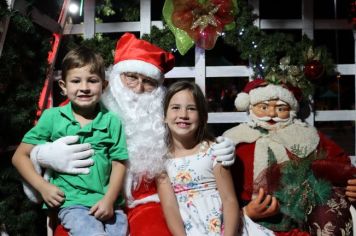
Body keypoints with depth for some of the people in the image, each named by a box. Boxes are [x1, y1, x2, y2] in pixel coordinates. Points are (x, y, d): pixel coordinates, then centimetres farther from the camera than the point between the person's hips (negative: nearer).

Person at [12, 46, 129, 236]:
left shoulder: (111, 120, 3)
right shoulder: (52, 117, 2)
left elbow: (119, 163, 2)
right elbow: (20, 156, 6)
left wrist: (109, 199, -10)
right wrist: (42, 186, -5)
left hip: (109, 204, 3)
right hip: (73, 203, -2)